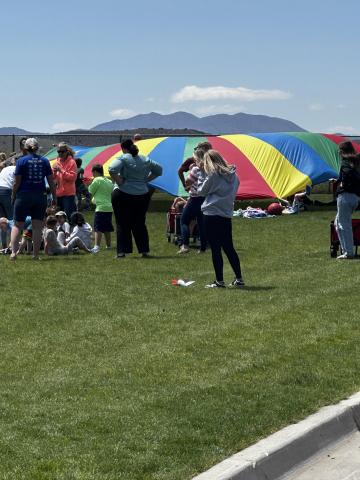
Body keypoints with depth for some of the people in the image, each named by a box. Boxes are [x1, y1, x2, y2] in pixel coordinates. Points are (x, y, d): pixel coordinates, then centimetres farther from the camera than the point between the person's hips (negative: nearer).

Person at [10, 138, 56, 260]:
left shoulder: (21, 161, -4)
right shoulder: (45, 161, 4)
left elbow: (16, 182, -6)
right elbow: (51, 181, 4)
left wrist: (13, 197, 4)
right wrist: (54, 197, 11)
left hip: (24, 196, -2)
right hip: (40, 196, 2)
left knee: (17, 225, 6)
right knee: (37, 226, 5)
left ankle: (13, 251, -5)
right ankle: (36, 254, 4)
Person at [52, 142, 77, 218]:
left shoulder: (71, 162, -6)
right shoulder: (56, 162, 11)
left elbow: (73, 177, -14)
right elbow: (52, 178, 14)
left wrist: (61, 171, -18)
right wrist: (54, 172, -7)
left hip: (68, 193, -6)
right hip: (58, 192, 6)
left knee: (69, 215, -8)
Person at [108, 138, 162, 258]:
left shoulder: (123, 158, -7)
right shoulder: (145, 160, 9)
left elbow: (112, 169, -23)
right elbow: (159, 170, 19)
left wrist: (118, 182, -11)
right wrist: (146, 179, 14)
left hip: (123, 195, -4)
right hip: (142, 195, 4)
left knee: (122, 224, 1)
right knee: (139, 223, 12)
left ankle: (121, 251, -3)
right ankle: (144, 251, 9)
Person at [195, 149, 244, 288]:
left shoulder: (213, 175, -10)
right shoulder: (233, 175, 9)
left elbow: (202, 191, -2)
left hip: (212, 215, -6)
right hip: (227, 215, 6)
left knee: (215, 249, -1)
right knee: (229, 248, 13)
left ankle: (219, 281, 1)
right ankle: (239, 279, 13)